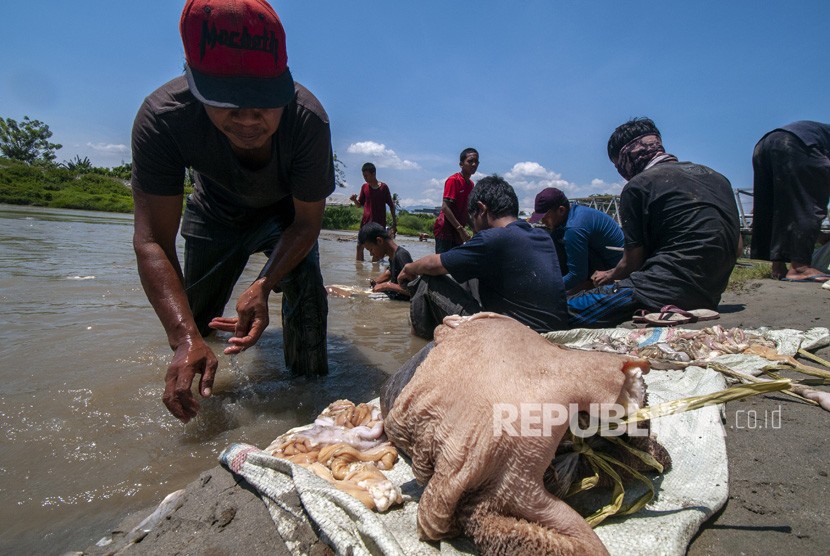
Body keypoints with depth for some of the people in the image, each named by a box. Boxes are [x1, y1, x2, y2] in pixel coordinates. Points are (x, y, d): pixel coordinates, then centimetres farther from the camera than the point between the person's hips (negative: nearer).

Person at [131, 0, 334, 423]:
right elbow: (152, 241, -36)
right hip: (215, 210, 1)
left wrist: (263, 287, -44)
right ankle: (184, 376, 44)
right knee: (193, 313, 9)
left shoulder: (308, 121, -39)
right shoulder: (163, 116, -37)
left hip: (285, 213, -1)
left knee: (305, 288, -26)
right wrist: (185, 336, -49)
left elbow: (307, 222, -28)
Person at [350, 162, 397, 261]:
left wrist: (394, 221, 1)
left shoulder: (383, 187, -2)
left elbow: (391, 205, 3)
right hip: (366, 222, 3)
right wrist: (354, 200, -10)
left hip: (379, 223, -2)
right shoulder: (364, 187, 6)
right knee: (359, 246, -3)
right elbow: (359, 205, 12)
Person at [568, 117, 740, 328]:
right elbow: (736, 247, 22)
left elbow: (632, 261, -1)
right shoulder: (715, 176, 18)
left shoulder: (637, 186, -5)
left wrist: (609, 276, 20)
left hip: (665, 291, -9)